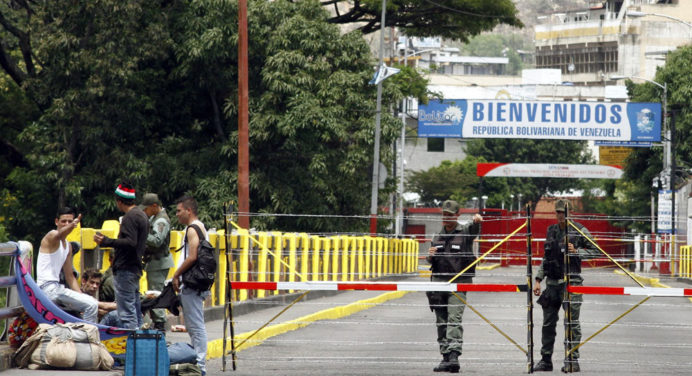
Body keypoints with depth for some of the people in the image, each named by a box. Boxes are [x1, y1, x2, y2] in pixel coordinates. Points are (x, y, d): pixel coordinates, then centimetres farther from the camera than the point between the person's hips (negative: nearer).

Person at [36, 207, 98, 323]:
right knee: (92, 305, -21)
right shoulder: (51, 236, -7)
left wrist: (81, 297, 9)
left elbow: (69, 276, 22)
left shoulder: (68, 246, 20)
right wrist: (72, 226, -57)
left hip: (56, 287, 10)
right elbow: (59, 235, -34)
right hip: (48, 288, -10)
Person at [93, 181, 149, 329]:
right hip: (136, 268, 10)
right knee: (135, 312, 15)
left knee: (126, 313, -10)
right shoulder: (142, 215, 17)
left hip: (125, 270, -10)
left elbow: (130, 242, -24)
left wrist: (106, 241, -23)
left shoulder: (130, 217, -14)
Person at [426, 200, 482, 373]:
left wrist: (476, 221, -46)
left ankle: (454, 356, -24)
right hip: (438, 282, 5)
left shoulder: (464, 232, 1)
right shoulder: (437, 237, 16)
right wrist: (430, 256, -1)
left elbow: (474, 229, -22)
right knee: (441, 322, 6)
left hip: (458, 283, -5)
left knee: (454, 320, -16)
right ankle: (446, 357, 11)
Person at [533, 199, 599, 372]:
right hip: (552, 282, 5)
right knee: (548, 322, 7)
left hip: (571, 281, -5)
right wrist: (538, 279, 14)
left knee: (571, 321, -8)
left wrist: (576, 251, -14)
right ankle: (546, 360, 14)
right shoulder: (551, 231, 14)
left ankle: (573, 360, -6)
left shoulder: (579, 230, -2)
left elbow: (595, 251, 0)